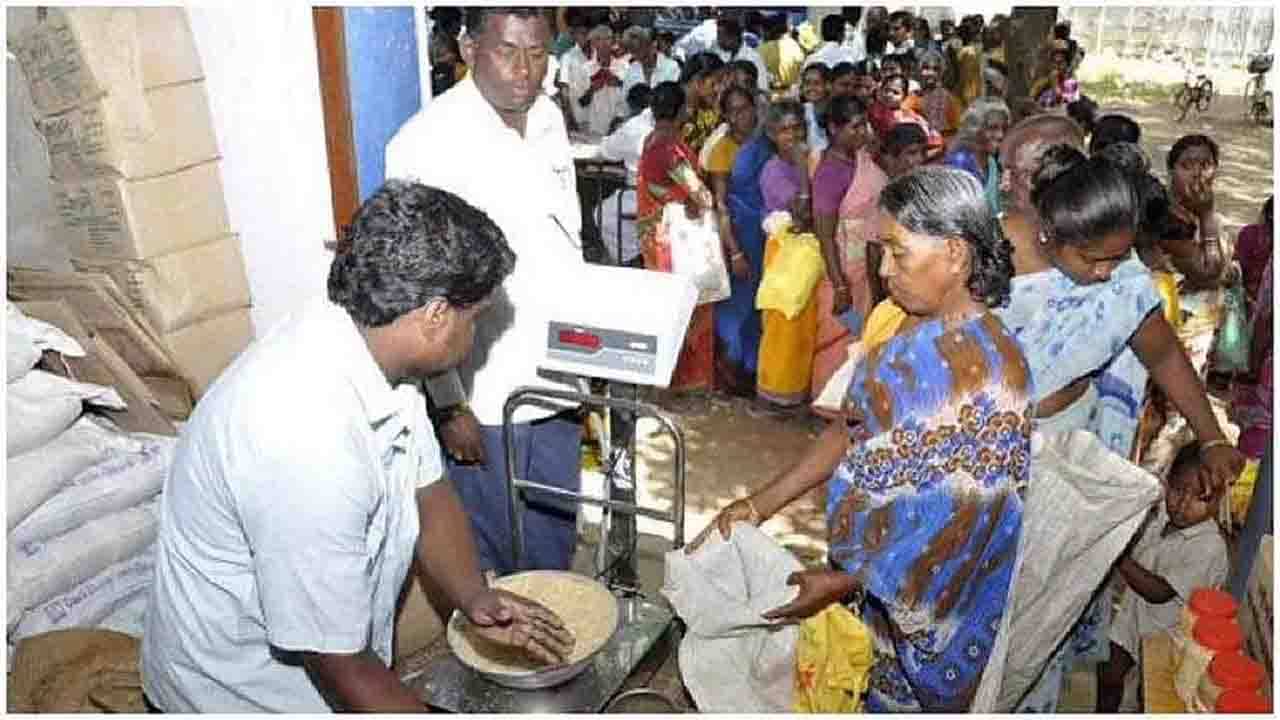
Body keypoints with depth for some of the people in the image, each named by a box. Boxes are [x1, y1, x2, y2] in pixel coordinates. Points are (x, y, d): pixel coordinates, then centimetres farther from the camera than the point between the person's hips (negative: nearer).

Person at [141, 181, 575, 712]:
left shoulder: (371, 348, -11)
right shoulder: (309, 446, -37)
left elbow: (428, 492, 1)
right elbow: (339, 665, -28)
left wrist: (474, 598, -13)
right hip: (246, 694, -7)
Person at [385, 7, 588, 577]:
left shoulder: (549, 119, 4)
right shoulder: (427, 143, -18)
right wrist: (449, 406, -13)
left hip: (555, 377, 6)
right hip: (485, 397, -6)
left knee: (556, 542, 20)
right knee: (497, 555, 10)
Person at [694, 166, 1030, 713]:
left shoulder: (988, 370, -25)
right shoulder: (908, 328, -2)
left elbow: (962, 518, -23)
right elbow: (854, 430, 3)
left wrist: (844, 583, -19)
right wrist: (758, 506, -2)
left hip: (931, 599, -6)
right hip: (875, 574, 6)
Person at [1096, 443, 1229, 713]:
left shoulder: (1210, 546, -28)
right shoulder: (1158, 514, -12)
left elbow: (1160, 592, -31)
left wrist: (1120, 558, -34)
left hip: (1166, 633, -5)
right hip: (1131, 615, 5)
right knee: (1108, 674, 18)